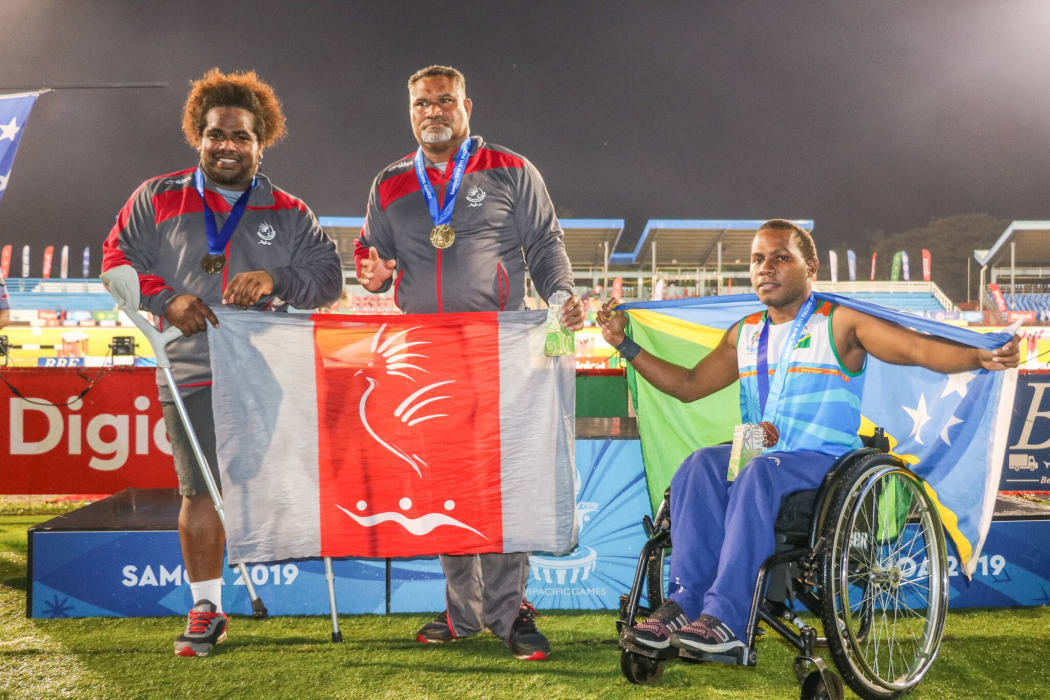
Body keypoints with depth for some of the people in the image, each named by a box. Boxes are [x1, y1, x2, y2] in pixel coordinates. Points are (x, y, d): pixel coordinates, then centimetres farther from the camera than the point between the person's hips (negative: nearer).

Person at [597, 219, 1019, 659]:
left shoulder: (839, 323, 2)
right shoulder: (744, 333, 20)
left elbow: (921, 349, -8)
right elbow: (689, 386, 26)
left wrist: (982, 357, -27)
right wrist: (624, 344, 18)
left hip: (823, 459, -5)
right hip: (758, 453, 5)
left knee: (758, 474, -36)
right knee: (700, 466, -26)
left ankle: (727, 619, -41)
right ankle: (685, 603, -32)